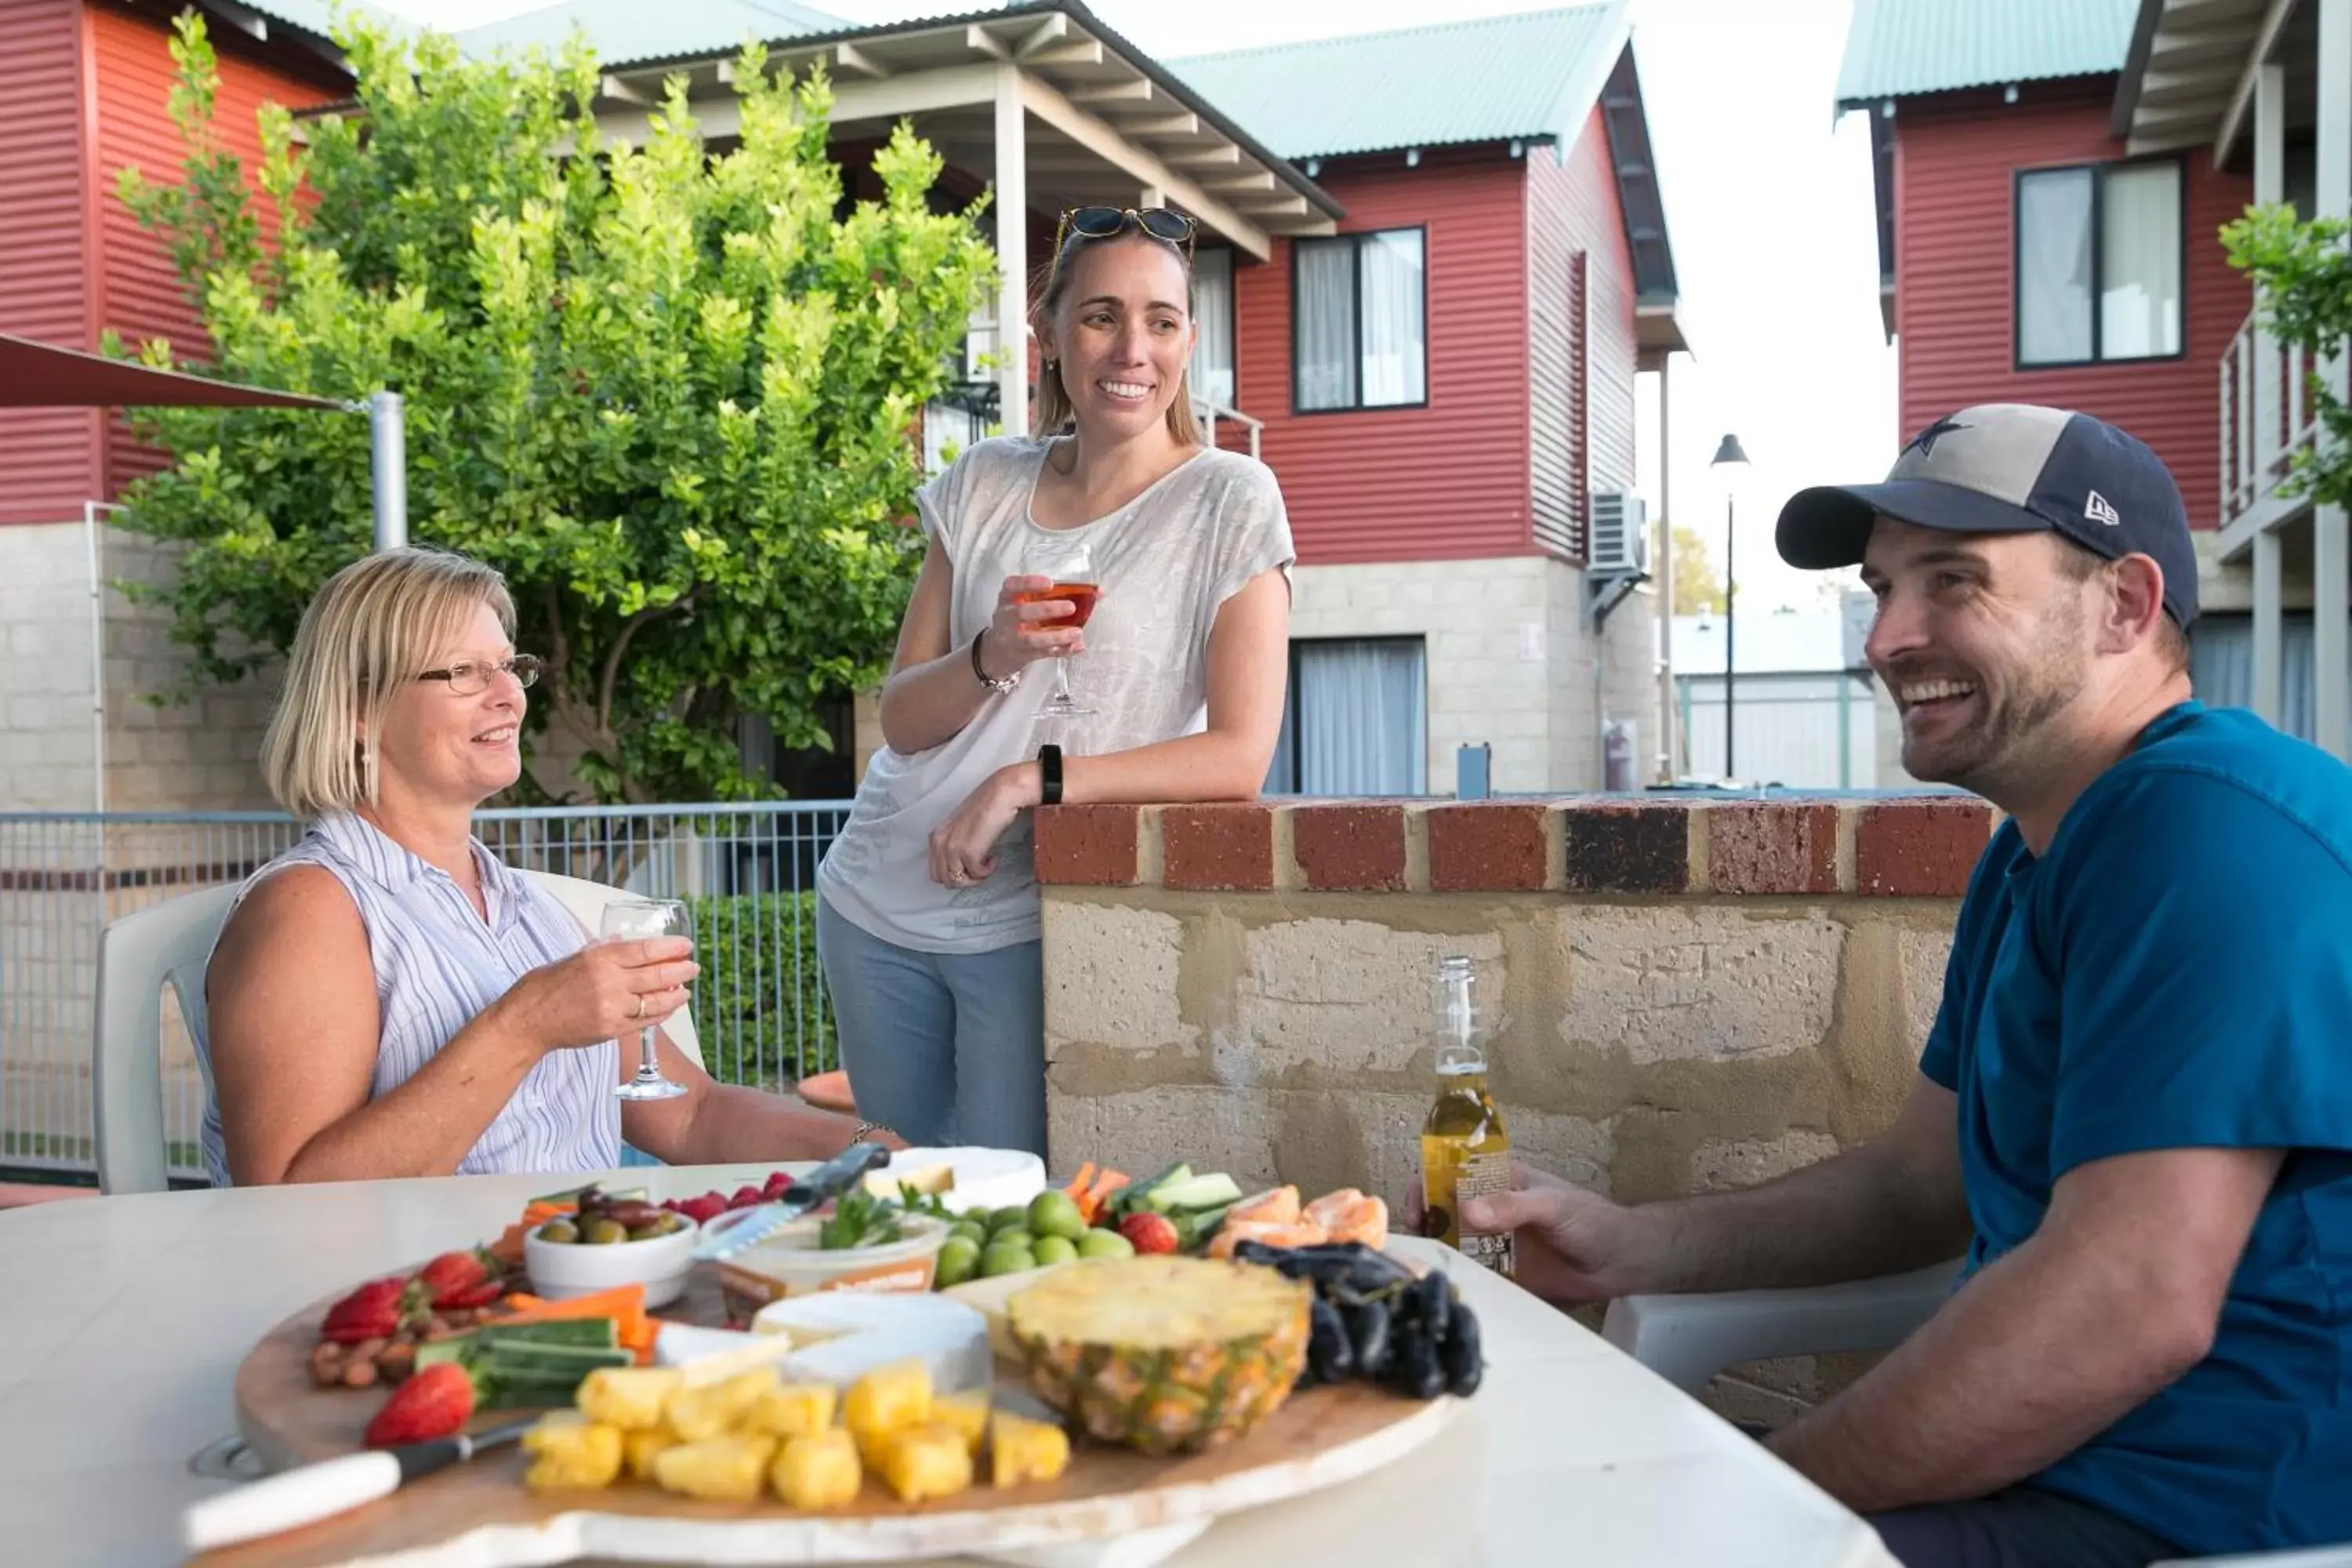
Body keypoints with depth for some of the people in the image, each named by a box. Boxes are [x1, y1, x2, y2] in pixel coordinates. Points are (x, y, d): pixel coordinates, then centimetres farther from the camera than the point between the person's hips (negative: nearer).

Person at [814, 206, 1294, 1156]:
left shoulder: (1229, 501, -8)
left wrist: (1031, 779, -22)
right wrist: (993, 656, -19)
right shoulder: (983, 484, 4)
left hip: (1033, 921, -4)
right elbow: (903, 720, 2)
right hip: (876, 902, 5)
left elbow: (1238, 757, -15)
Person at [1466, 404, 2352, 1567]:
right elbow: (1922, 1180, 16)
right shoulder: (2028, 858, 12)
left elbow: (2133, 1308, -28)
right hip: (2039, 1463, 9)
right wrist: (1627, 1247, 2)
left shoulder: (2211, 823, -20)